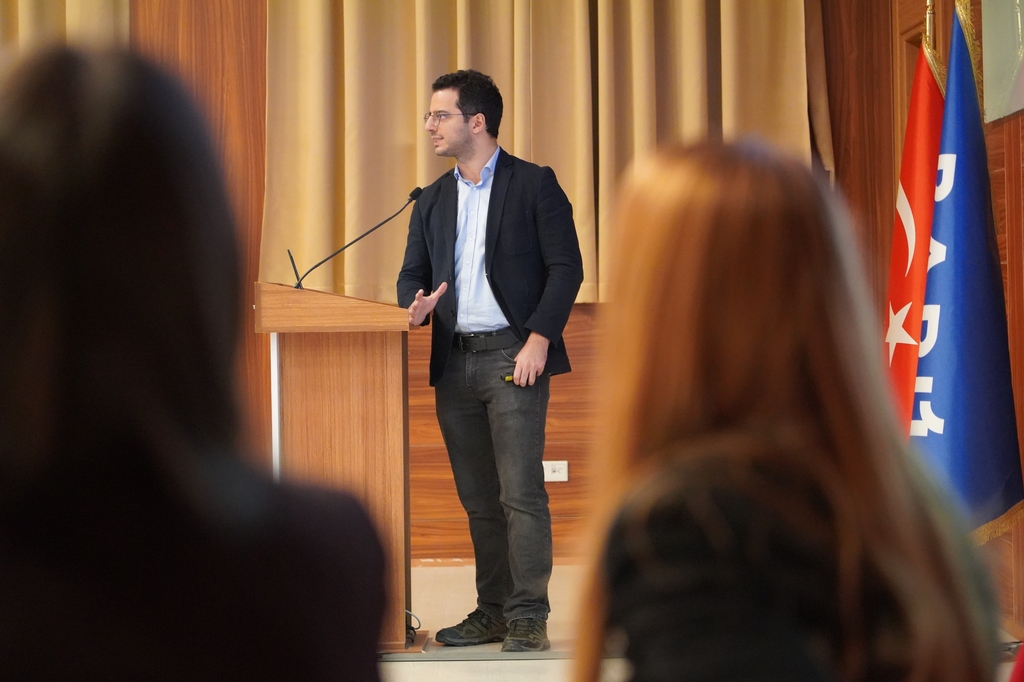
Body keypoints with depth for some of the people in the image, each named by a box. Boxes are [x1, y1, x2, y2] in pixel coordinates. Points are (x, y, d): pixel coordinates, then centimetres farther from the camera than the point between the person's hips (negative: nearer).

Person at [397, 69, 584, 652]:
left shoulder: (534, 184, 0)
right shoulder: (433, 200, 17)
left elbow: (566, 266, -5)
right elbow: (413, 272, 17)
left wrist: (539, 340, -14)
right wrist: (416, 306, -7)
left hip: (513, 356, -6)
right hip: (454, 362, 6)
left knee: (521, 491, -8)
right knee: (478, 497, 9)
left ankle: (528, 617, -5)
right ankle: (492, 612, 16)